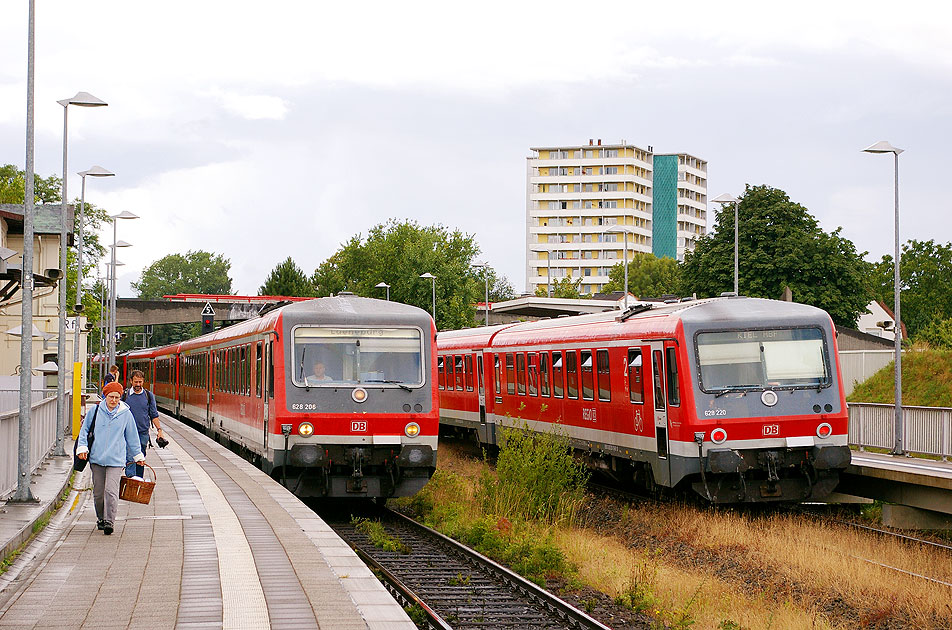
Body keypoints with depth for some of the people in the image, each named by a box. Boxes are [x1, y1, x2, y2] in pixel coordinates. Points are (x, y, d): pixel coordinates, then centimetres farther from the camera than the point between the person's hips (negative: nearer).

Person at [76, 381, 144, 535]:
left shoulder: (125, 414, 3)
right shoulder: (95, 411, 3)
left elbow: (132, 436, 14)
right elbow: (85, 430, 13)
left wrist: (138, 456, 21)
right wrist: (82, 447, 0)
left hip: (116, 459, -2)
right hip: (96, 458, 2)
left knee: (111, 491, -14)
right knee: (98, 492, 8)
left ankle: (109, 521, -12)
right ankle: (100, 519, 27)